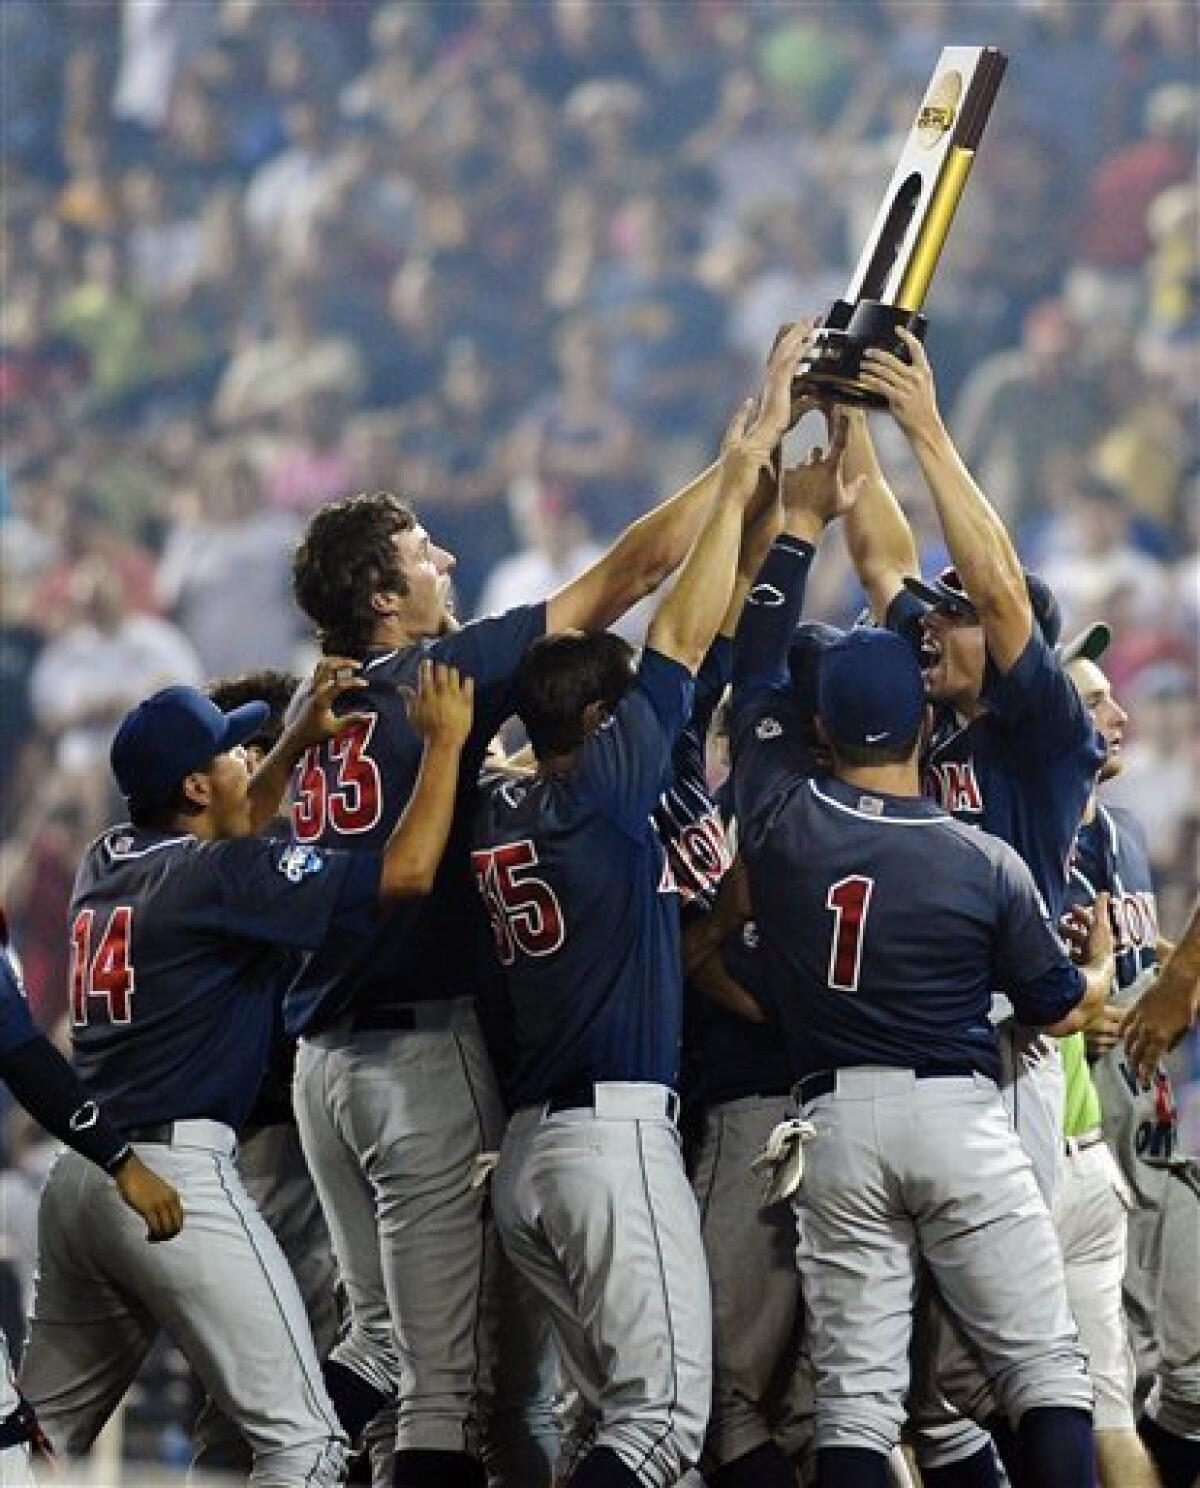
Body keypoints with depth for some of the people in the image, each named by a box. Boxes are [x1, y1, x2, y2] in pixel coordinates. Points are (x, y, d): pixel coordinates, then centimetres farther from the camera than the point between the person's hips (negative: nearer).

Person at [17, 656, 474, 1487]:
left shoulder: (110, 862, 13)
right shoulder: (219, 877, -9)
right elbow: (408, 872, -12)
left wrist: (301, 742, 31)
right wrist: (445, 743, 0)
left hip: (78, 1173, 9)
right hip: (174, 1175, -9)